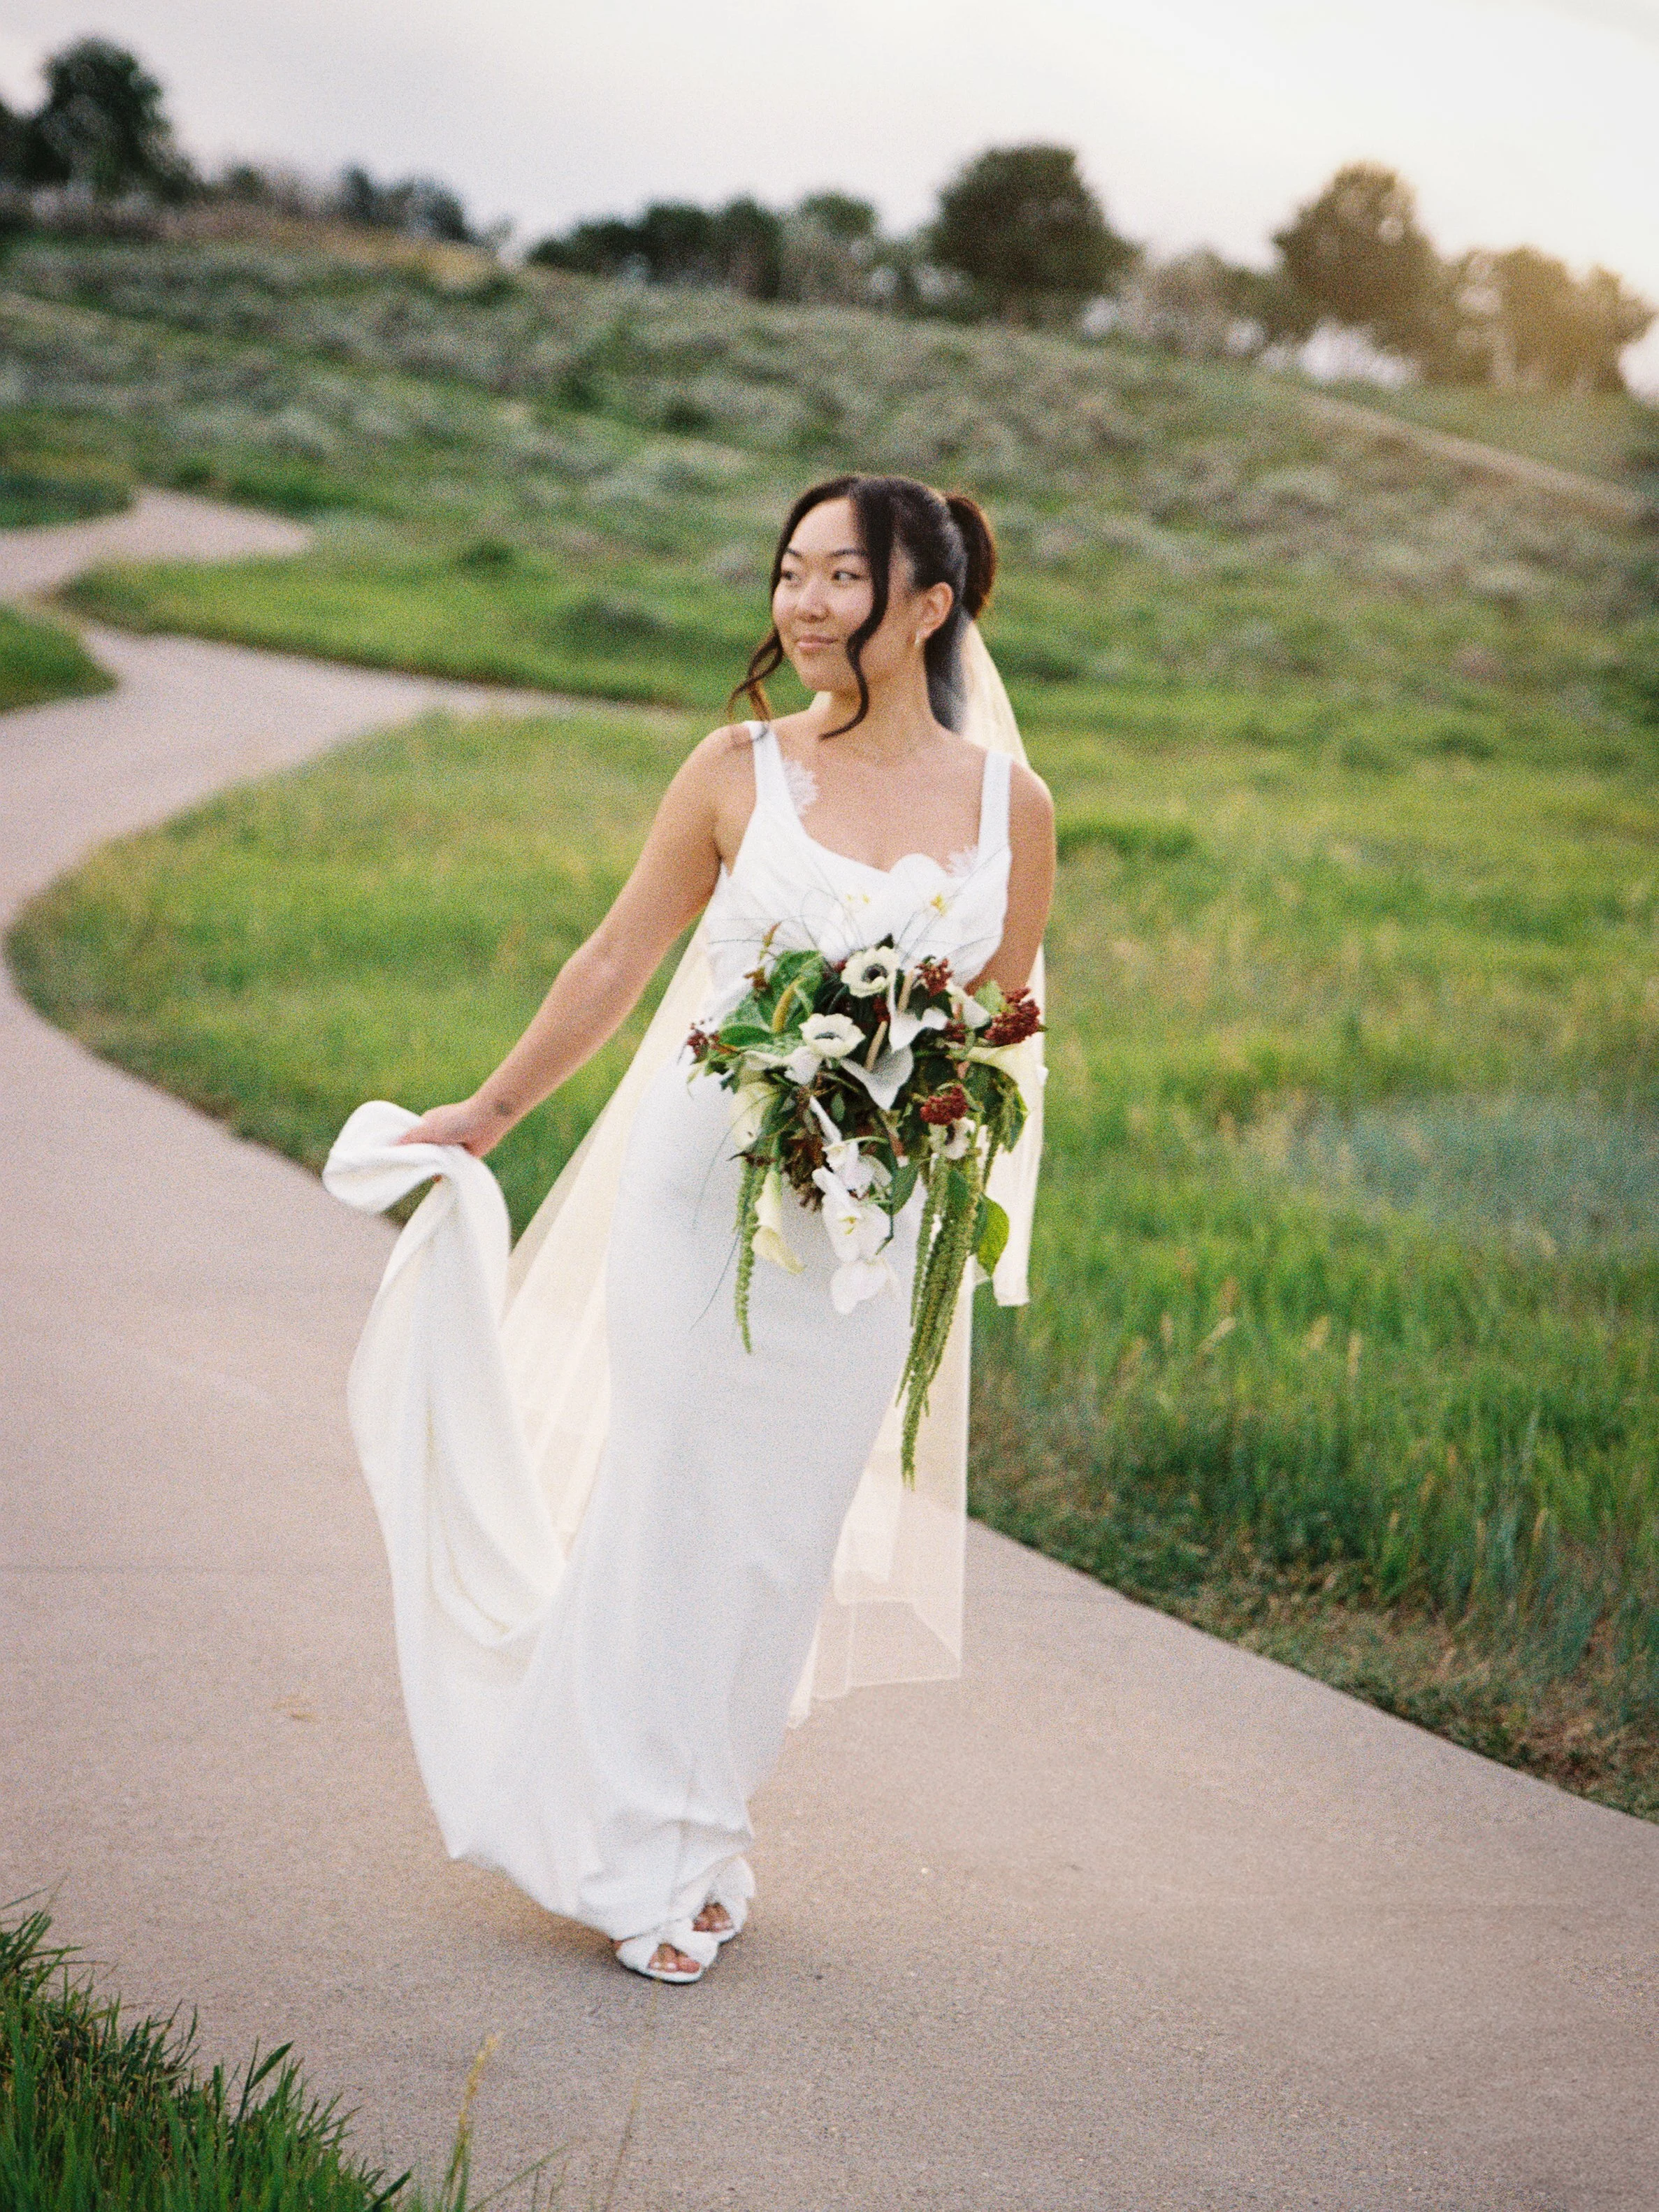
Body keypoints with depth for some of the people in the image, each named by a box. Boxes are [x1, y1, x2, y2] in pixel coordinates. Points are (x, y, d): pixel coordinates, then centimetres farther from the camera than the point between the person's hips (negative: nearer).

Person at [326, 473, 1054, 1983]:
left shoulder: (1011, 806, 0)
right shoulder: (740, 772, -4)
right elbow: (617, 963, 5)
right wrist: (487, 1116, 11)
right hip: (706, 1181, -1)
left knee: (785, 1529, 9)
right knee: (678, 1498, 3)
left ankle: (705, 1833, 27)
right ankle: (647, 1856, 19)